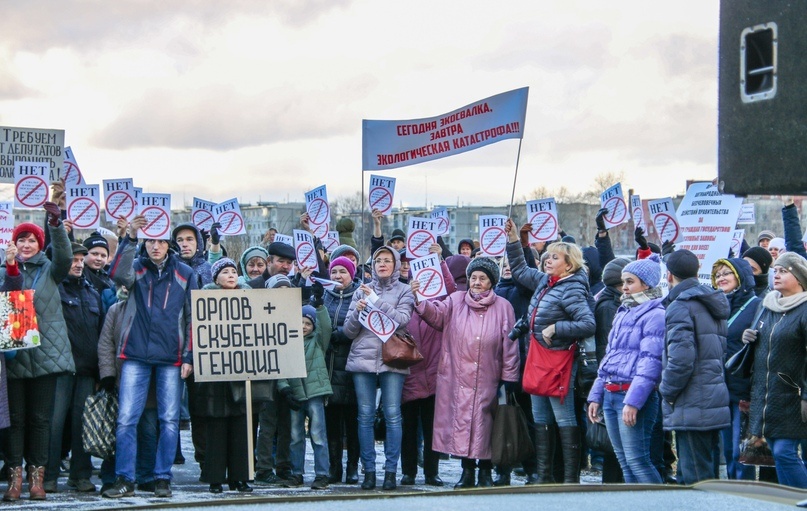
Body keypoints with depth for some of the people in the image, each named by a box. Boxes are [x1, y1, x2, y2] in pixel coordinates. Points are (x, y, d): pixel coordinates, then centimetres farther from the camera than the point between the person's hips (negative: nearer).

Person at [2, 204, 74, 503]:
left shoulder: (50, 271, 7)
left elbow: (65, 256, -11)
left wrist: (56, 223, -26)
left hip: (45, 353, 0)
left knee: (41, 418, 3)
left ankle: (37, 475, 9)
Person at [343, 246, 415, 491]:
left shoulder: (403, 291, 9)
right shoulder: (362, 291, 15)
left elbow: (402, 319, -10)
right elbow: (348, 331, 11)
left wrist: (376, 301, -11)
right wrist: (357, 311, -7)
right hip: (363, 359, 2)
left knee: (392, 415, -7)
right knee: (365, 415, -1)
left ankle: (390, 471, -2)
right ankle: (368, 471, 4)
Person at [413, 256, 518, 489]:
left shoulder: (503, 307, 4)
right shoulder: (456, 301, 8)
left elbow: (509, 345, 2)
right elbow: (436, 314, -9)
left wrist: (508, 378, -2)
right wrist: (419, 300, -28)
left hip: (487, 380, -1)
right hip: (458, 379, 1)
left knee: (485, 424, 3)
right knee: (461, 422, 1)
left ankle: (486, 471, 15)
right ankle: (467, 471, 10)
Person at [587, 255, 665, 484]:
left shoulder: (655, 315, -9)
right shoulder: (623, 313, 19)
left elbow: (650, 362, -17)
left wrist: (633, 400, -24)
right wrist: (596, 395, 17)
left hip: (634, 396, -9)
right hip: (611, 395, 9)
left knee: (636, 459, -12)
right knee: (624, 461, 9)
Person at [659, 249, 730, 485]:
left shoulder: (680, 306, -11)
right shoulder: (713, 305, 16)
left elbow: (681, 359, -22)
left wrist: (667, 392, -8)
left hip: (691, 407, -9)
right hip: (714, 402, 9)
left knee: (696, 481, -6)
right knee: (708, 474, 15)